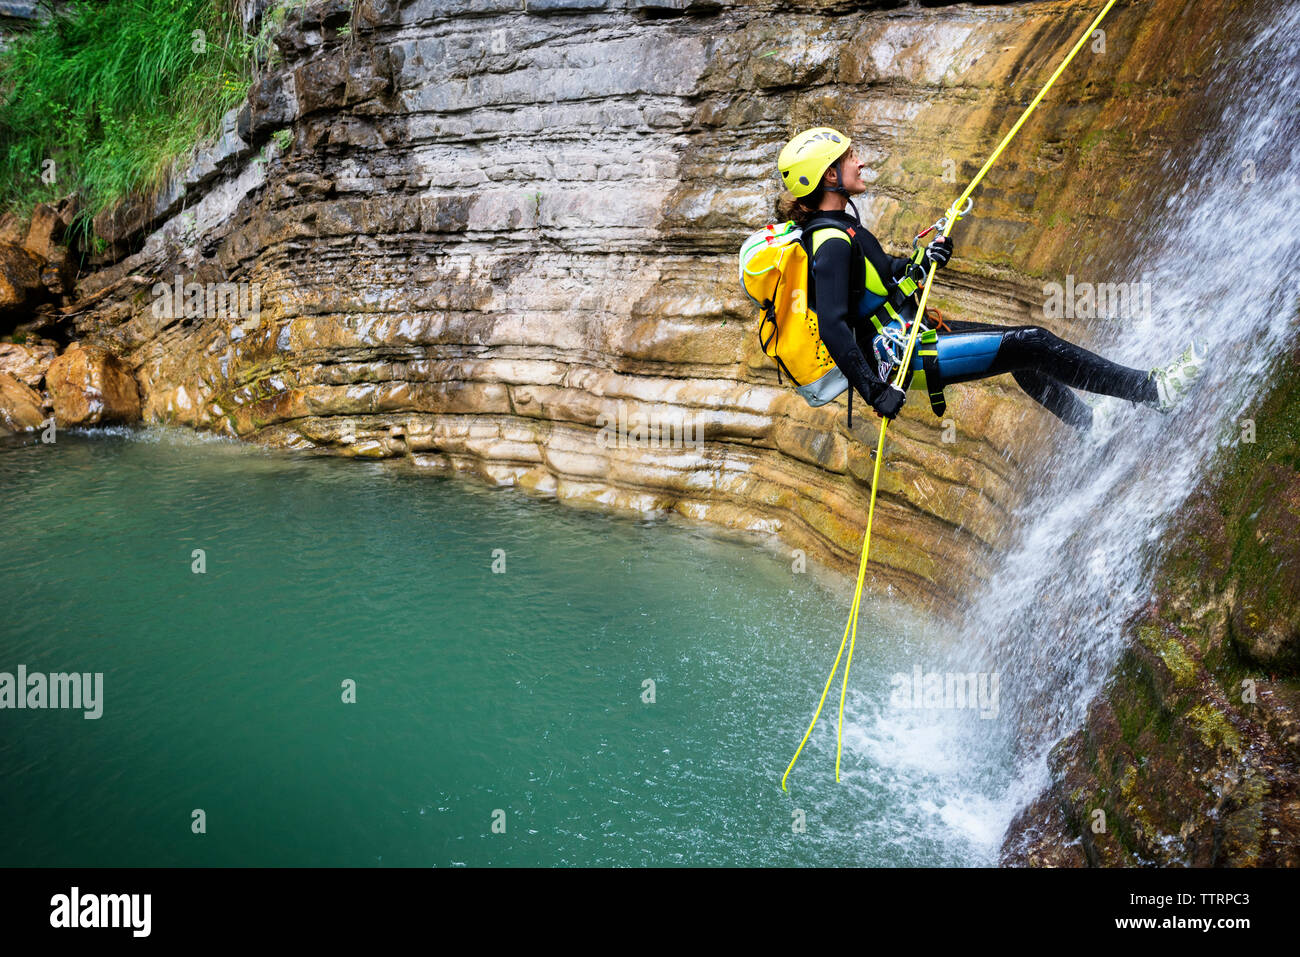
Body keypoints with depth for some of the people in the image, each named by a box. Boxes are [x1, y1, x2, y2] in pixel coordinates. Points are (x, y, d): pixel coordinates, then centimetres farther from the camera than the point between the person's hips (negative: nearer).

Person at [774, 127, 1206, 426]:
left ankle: (1094, 424, 32)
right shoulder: (831, 242, -24)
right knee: (1034, 345, -7)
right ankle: (1153, 390, 5)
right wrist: (875, 392, -32)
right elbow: (832, 328, -31)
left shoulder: (837, 225, 8)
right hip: (904, 357, -10)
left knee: (1021, 348, 17)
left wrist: (921, 262, 5)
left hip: (909, 332, 10)